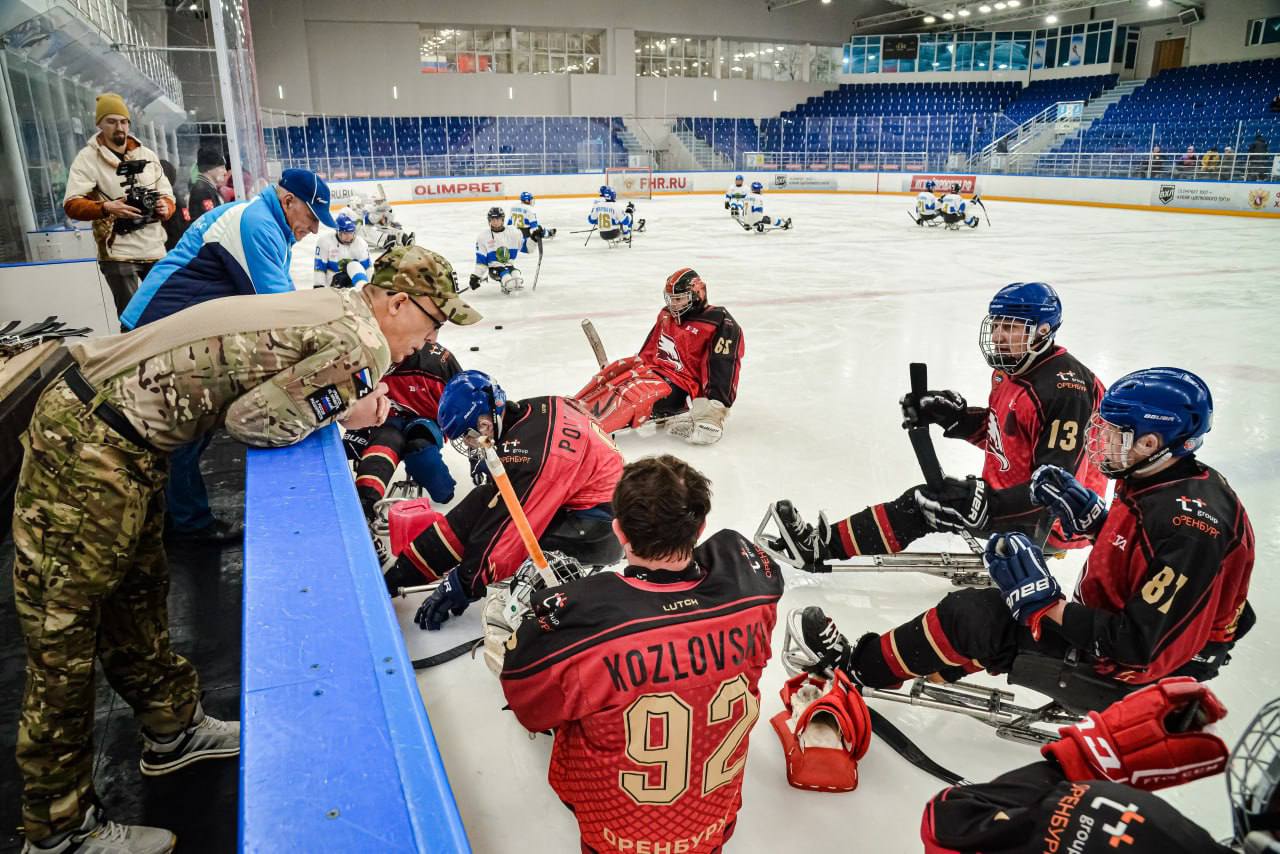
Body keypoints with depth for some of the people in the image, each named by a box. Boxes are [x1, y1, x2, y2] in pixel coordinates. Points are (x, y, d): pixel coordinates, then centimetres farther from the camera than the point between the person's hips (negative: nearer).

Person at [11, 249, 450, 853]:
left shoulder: (333, 307, 10)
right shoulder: (361, 348, -17)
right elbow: (250, 419, -17)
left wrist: (348, 405, 2)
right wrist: (345, 416, -5)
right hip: (91, 444, -10)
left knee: (136, 595, 23)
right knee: (64, 635, 4)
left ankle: (173, 731, 43)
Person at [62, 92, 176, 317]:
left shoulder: (147, 155, 13)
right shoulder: (87, 158, -2)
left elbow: (167, 195, 16)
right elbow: (71, 205, -9)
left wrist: (165, 207, -9)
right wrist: (106, 208, -28)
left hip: (155, 251, 5)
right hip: (118, 253, -5)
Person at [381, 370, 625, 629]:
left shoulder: (527, 451, -25)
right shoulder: (538, 409, 0)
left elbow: (506, 527, -21)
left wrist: (463, 586, -13)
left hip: (598, 533, -10)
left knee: (482, 507, -15)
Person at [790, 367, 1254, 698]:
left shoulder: (1192, 524, -30)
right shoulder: (1157, 482, -1)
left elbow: (1147, 649, -31)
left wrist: (1043, 603, -31)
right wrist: (1083, 510, 0)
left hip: (1134, 673, -9)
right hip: (1116, 626, 9)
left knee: (972, 615, -11)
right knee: (982, 608, 9)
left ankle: (861, 669, 6)